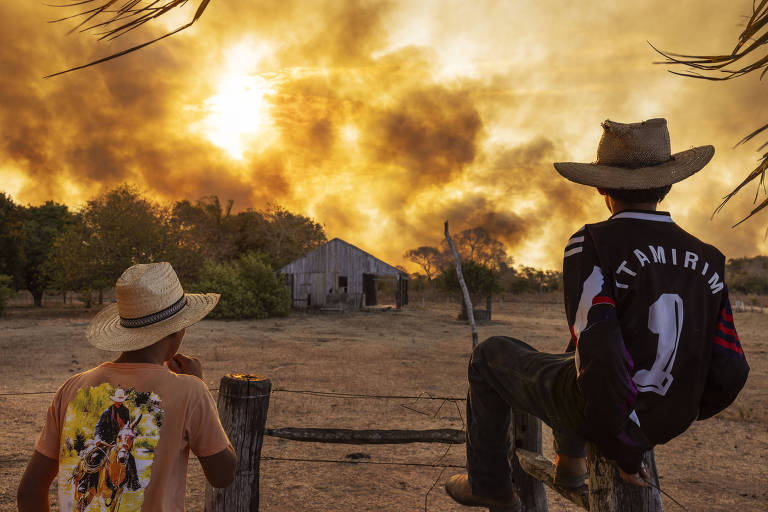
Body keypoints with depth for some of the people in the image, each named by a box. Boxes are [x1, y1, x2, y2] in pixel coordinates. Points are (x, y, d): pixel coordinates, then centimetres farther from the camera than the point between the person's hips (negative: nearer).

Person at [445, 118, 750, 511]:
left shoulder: (591, 245, -20)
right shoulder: (706, 261, -3)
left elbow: (600, 354, -29)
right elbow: (728, 371, -2)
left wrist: (624, 453, -16)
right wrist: (674, 415, 17)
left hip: (596, 413, -5)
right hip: (664, 424, 6)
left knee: (490, 355, 18)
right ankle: (569, 458, 39)